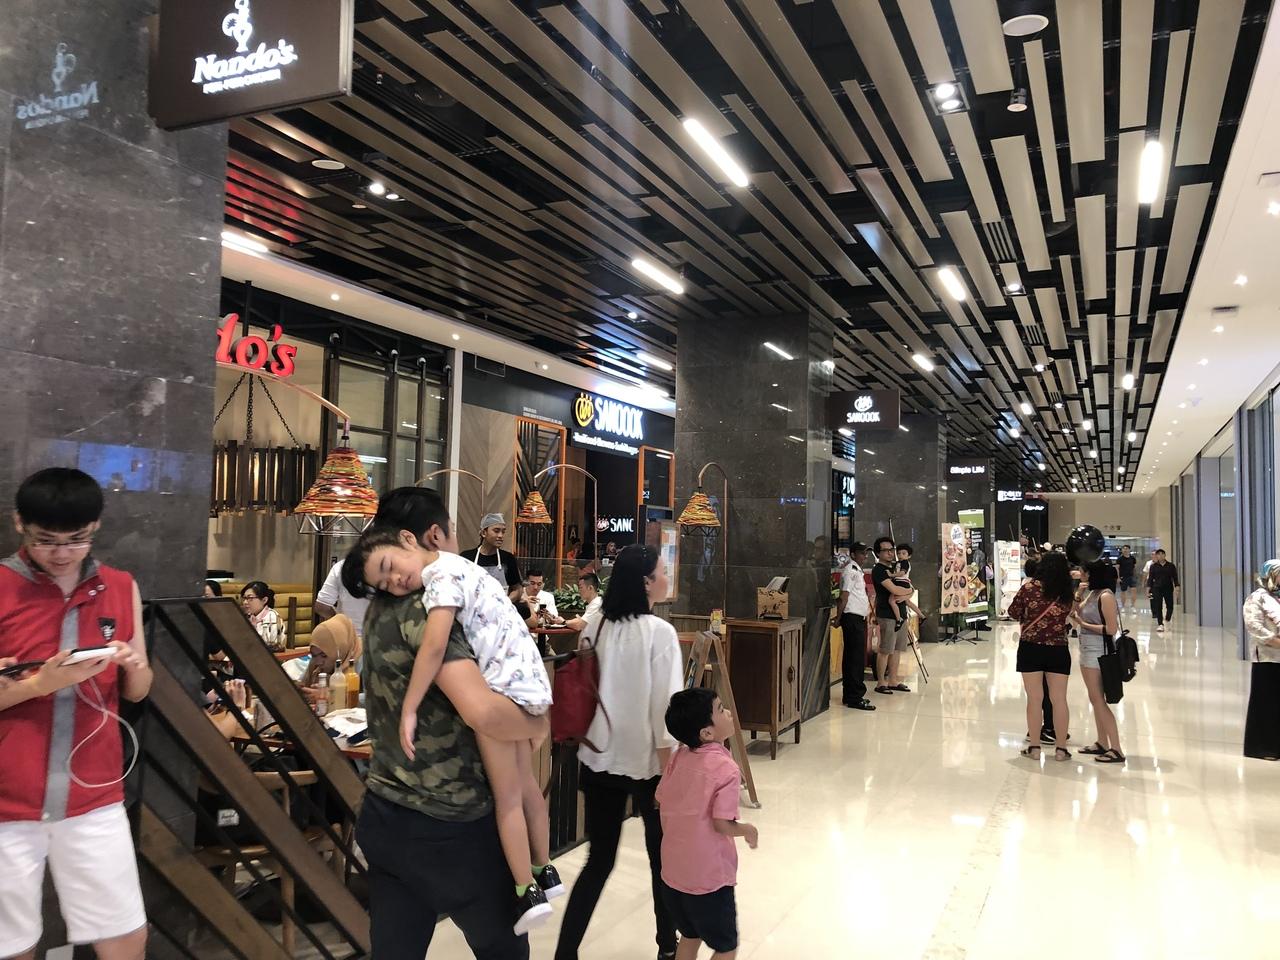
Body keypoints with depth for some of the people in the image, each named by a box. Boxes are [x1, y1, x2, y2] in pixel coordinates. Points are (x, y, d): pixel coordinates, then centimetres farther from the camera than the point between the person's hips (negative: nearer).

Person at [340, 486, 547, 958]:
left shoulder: (381, 607, 5)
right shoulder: (422, 610, -22)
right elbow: (482, 711, -34)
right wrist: (538, 724, -15)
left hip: (385, 818, 8)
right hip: (449, 828, -8)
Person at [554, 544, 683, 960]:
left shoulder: (594, 626, 0)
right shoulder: (659, 632, -16)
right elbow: (664, 709, -17)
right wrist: (670, 773, -11)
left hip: (599, 758, 5)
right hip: (646, 761, -4)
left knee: (599, 859, 14)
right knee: (662, 856, 17)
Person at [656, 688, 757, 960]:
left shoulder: (678, 757, -2)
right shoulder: (727, 769, -21)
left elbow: (661, 803, 5)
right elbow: (722, 824, -22)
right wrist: (749, 830, -3)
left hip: (674, 869, 6)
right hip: (709, 875, -6)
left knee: (690, 936, 24)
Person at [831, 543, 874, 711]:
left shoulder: (857, 570, 19)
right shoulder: (850, 570, -13)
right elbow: (844, 596, -17)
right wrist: (839, 618, -18)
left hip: (860, 618, 10)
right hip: (852, 618, -10)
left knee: (858, 658, 13)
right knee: (855, 659, -8)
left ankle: (852, 695, 20)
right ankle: (854, 698, -5)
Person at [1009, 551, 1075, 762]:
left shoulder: (1030, 587, -8)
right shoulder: (1068, 592, -1)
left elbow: (1013, 612, 0)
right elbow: (1070, 612, 12)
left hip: (1031, 648, -2)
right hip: (1058, 650, 2)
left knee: (1035, 699, 5)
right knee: (1059, 700, 9)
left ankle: (1034, 746, 11)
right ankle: (1061, 748, 15)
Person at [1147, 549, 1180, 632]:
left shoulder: (1171, 566, 4)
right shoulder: (1154, 566, 4)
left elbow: (1175, 578, 4)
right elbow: (1150, 578, 5)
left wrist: (1177, 587, -5)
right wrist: (1148, 587, -1)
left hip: (1168, 588, 1)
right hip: (1157, 589, -1)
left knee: (1170, 606, 7)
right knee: (1158, 607, -6)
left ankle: (1167, 620, 34)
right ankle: (1160, 624, -3)